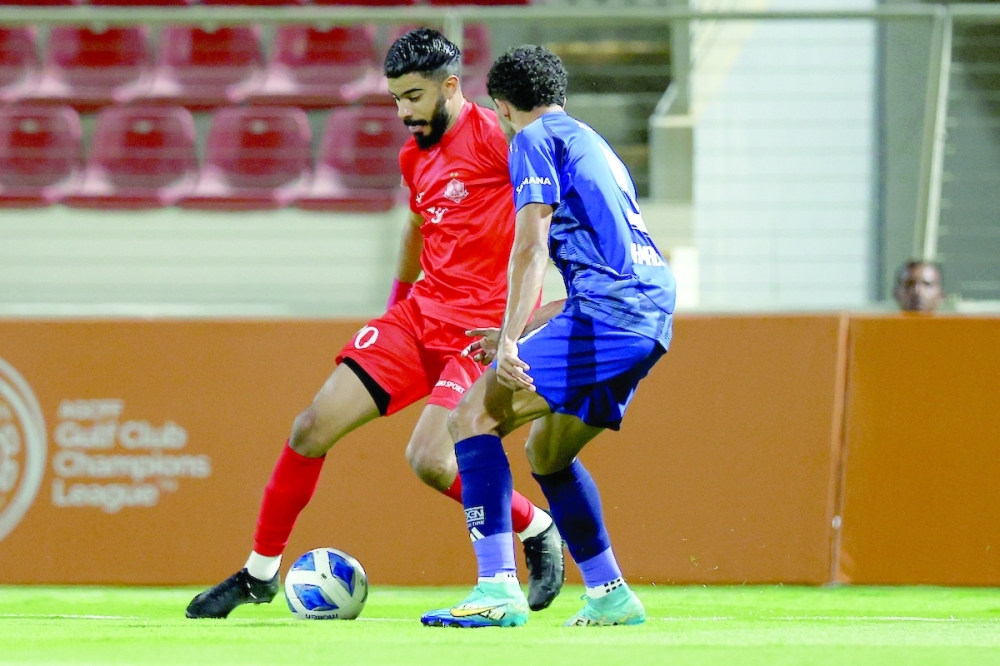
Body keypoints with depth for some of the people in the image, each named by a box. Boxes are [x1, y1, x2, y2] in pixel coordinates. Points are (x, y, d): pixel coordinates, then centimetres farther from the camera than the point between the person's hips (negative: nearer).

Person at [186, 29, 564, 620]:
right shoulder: (415, 157, 12)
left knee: (429, 459, -23)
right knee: (314, 427, -1)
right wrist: (397, 302, 32)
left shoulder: (493, 134, -13)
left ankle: (539, 532, 4)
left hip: (483, 328, -7)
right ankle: (260, 573, 13)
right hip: (420, 313, 7)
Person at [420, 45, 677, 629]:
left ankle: (498, 590, -19)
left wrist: (511, 341, -19)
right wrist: (518, 336, 36)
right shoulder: (593, 146, 31)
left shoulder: (535, 140, 3)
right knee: (547, 451, 23)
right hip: (653, 314, 9)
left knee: (474, 416, -7)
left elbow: (532, 246, -12)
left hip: (607, 315, -9)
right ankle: (611, 596, 21)